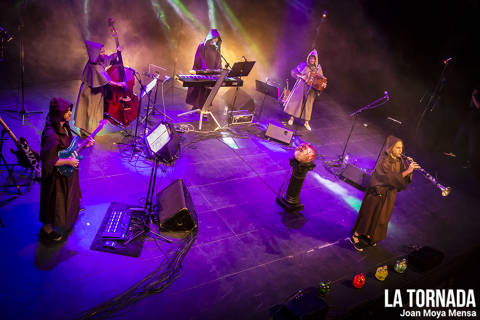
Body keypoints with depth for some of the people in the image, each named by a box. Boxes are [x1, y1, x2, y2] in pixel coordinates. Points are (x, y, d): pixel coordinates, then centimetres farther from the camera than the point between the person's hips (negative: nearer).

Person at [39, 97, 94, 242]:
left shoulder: (64, 126, -5)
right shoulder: (51, 135, -33)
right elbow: (47, 161, -28)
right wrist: (68, 161, -24)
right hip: (57, 175, -8)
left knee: (67, 196, 30)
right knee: (56, 201, 10)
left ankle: (71, 211, 56)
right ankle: (46, 229, 31)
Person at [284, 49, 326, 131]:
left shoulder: (318, 68, 6)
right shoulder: (303, 65, 0)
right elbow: (293, 71, 3)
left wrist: (323, 84, -10)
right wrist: (300, 76, -11)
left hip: (311, 89, 2)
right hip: (301, 86, -1)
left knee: (308, 104, 4)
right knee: (296, 100, 0)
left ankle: (306, 122, 12)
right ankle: (292, 118, 13)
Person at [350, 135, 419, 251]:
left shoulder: (399, 160, -2)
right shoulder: (384, 161, -25)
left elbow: (404, 176, -4)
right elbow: (391, 178, -33)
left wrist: (410, 168, -21)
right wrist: (407, 171, -37)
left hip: (389, 193, 8)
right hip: (378, 193, -8)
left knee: (383, 217, 18)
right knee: (370, 215, 3)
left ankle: (368, 234, 39)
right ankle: (355, 237, 20)